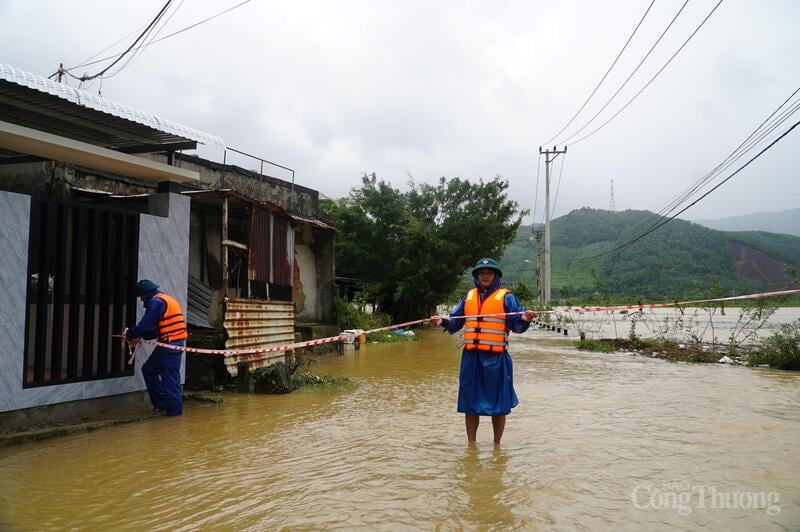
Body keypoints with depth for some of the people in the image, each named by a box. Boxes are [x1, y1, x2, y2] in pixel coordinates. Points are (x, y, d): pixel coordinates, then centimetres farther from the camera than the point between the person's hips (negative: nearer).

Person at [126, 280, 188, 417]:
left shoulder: (156, 301, -12)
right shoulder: (165, 299, 19)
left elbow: (145, 325, -16)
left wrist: (130, 334, 1)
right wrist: (140, 337, 12)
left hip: (171, 345, -10)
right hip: (170, 344, 10)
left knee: (169, 377, -4)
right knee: (148, 369, 17)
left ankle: (174, 409, 5)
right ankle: (160, 403, 22)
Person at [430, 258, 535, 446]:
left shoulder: (506, 297, 1)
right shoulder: (469, 297, 13)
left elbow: (516, 325, -5)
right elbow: (455, 321, 14)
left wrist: (524, 320, -26)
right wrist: (443, 321, -4)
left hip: (496, 358, -3)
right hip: (471, 357, 4)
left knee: (498, 403, 6)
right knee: (470, 402, 11)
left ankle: (497, 444, 23)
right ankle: (471, 444, 25)